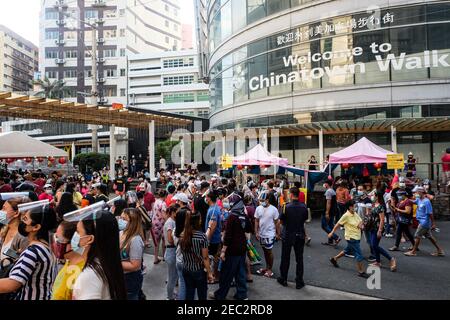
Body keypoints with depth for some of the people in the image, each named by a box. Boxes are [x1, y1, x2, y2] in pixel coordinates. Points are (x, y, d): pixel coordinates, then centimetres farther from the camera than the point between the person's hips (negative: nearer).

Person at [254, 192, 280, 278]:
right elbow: (256, 221, 3)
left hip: (270, 234, -4)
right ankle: (267, 267, 31)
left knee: (269, 251, 3)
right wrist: (256, 232, -2)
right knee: (265, 251, 17)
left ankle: (270, 269, 18)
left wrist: (278, 233, -4)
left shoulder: (273, 209, -13)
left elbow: (276, 222, -6)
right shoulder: (258, 208, -3)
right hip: (261, 234, 4)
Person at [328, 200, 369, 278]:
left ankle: (334, 259, 40)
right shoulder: (346, 216, -18)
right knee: (359, 255, -6)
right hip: (351, 238, -8)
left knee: (348, 251, 23)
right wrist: (332, 233, -7)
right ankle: (361, 271, 6)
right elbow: (338, 224, -11)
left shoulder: (355, 214, 3)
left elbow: (360, 221, 16)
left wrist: (360, 224, -8)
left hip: (357, 237, 8)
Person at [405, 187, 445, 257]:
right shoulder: (418, 200, 5)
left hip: (424, 222, -9)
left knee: (417, 236, 0)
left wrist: (433, 224, -17)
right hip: (422, 222, 9)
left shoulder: (426, 201, -20)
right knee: (429, 236, 16)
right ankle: (440, 250, 26)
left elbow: (430, 213, -19)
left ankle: (413, 251, 11)